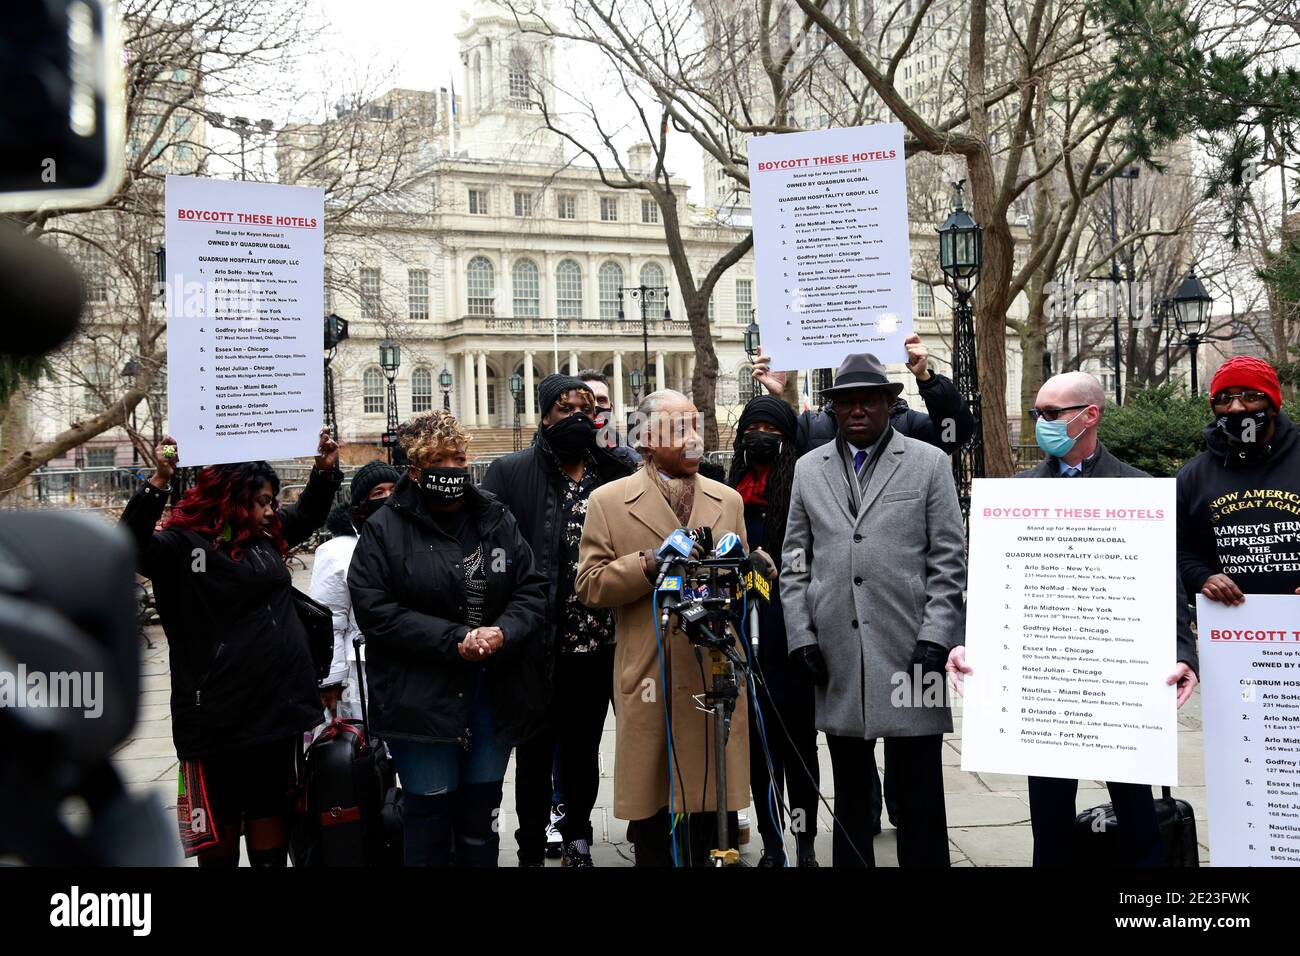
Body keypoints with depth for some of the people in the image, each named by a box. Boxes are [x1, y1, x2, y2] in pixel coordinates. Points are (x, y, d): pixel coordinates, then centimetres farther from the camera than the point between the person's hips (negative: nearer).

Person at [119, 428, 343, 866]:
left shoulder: (266, 537, 12)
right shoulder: (184, 546, -9)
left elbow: (309, 512, 28)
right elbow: (129, 548, -27)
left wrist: (326, 469, 12)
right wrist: (158, 483, -36)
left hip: (279, 710, 6)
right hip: (219, 716, -6)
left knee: (271, 829, 15)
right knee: (220, 832, 8)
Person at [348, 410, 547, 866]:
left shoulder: (496, 519, 6)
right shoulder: (385, 529, -6)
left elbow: (531, 589, 4)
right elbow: (375, 610, -14)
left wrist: (502, 632, -17)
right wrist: (455, 640, -19)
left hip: (495, 694, 4)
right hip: (420, 697, -3)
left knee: (481, 815, 16)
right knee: (430, 815, 4)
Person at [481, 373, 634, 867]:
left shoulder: (615, 474, 5)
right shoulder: (511, 473, -5)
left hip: (599, 642, 3)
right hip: (540, 645, -3)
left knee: (584, 746, 18)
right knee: (536, 750, 10)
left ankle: (578, 836, 36)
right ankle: (531, 850, 26)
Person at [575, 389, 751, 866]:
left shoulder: (727, 500, 15)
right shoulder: (608, 501, 4)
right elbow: (589, 585, -2)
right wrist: (649, 564, -13)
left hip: (718, 677, 3)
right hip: (650, 680, -3)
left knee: (715, 823, 7)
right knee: (653, 834, 4)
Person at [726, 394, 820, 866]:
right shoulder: (730, 492, 9)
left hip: (790, 637, -4)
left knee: (798, 741, 4)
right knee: (758, 743, 10)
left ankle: (804, 840, 16)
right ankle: (771, 842, 21)